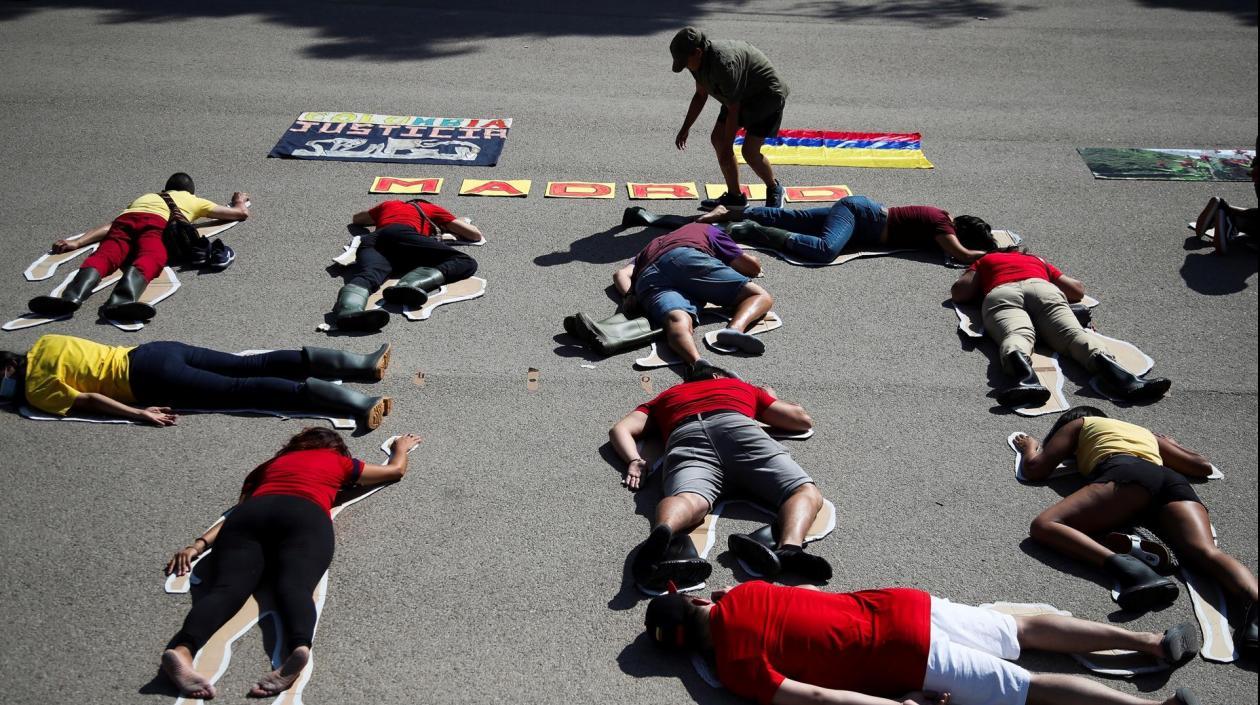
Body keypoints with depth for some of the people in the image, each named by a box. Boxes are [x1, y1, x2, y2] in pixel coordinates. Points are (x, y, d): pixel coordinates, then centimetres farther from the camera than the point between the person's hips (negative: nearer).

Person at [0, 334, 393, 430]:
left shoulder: (37, 391, -5)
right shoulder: (43, 344, 18)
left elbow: (87, 400, -15)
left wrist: (139, 414, -19)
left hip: (149, 381, -7)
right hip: (152, 352, 7)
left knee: (243, 390, -17)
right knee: (256, 366, -1)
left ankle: (358, 405, -31)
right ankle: (361, 365, -11)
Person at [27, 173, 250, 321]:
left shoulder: (144, 197, 45)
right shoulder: (193, 200, 39)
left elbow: (110, 225, 32)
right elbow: (241, 213, 44)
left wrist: (77, 243, 29)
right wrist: (240, 203, 66)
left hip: (125, 218, 3)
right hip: (156, 223, -3)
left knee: (104, 256, -21)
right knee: (149, 259, -29)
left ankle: (71, 296, -52)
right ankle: (122, 300, -60)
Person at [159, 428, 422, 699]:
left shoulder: (270, 464, 39)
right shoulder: (338, 461, 34)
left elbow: (236, 512, 29)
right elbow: (396, 470, 47)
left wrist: (199, 544, 26)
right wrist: (401, 447, 67)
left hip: (250, 515, 2)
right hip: (304, 517, -2)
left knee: (227, 586, -21)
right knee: (295, 585, -25)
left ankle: (181, 649, -51)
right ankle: (300, 647, -58)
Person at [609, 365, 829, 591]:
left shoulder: (666, 396, 42)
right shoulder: (741, 386, 41)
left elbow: (620, 430, 28)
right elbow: (803, 420, 45)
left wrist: (635, 461, 15)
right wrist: (770, 398, 62)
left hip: (685, 437, 1)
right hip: (737, 426, -1)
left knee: (690, 500, -27)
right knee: (807, 493, -9)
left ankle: (663, 533, -63)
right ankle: (790, 548, -43)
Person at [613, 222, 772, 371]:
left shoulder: (651, 247, 45)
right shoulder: (708, 231, 36)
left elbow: (620, 274, 27)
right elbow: (754, 266, 30)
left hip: (647, 277, 3)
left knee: (679, 321, -26)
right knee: (761, 297, 0)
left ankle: (697, 363, -62)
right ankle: (735, 329, -35)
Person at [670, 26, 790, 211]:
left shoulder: (724, 65, -36)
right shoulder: (700, 59, -7)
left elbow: (733, 111, -29)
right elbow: (701, 95, 9)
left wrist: (726, 147, -22)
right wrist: (685, 128, 7)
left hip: (767, 97, -9)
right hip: (742, 96, 10)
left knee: (749, 151, -16)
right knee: (717, 139, 1)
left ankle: (774, 189, 13)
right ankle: (735, 196, 12)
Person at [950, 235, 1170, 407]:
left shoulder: (984, 261, 36)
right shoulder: (1037, 260, 42)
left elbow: (959, 292, 21)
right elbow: (1078, 290, 34)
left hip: (1000, 293, -1)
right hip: (1043, 288, 2)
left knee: (1016, 334, -30)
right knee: (1073, 332, -21)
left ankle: (1025, 375, -64)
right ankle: (1109, 367, -53)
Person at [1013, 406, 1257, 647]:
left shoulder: (1079, 424, 33)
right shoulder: (1147, 433, 44)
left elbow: (1035, 469, 28)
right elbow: (1203, 466, 46)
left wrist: (1029, 447, 51)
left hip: (1125, 475, -4)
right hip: (1176, 482, 5)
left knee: (1043, 527, -13)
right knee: (1207, 553, -20)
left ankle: (1122, 565, -40)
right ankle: (1254, 602, -54)